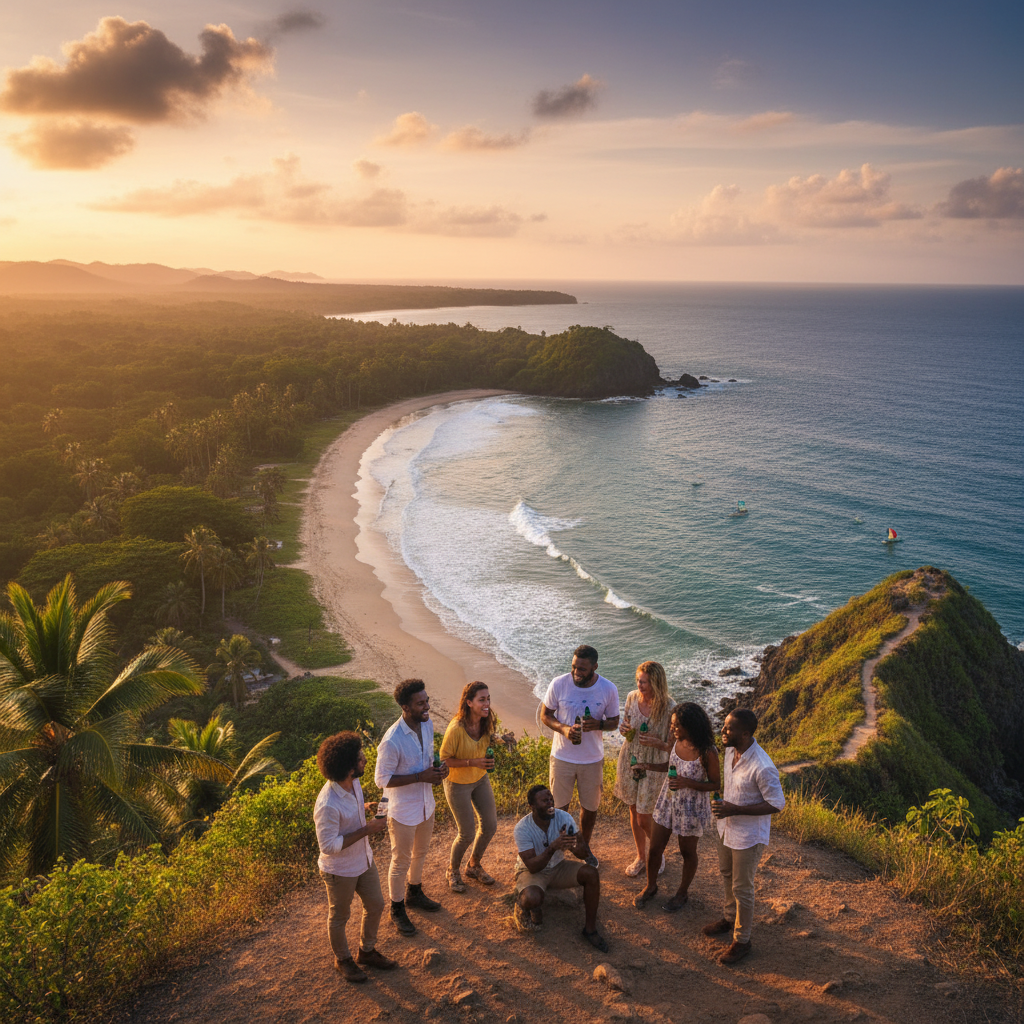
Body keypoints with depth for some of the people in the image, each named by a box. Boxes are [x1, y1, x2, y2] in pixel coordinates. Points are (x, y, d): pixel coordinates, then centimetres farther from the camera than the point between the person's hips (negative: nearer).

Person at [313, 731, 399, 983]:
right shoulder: (328, 806, -37)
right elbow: (329, 845, -30)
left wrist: (366, 808, -8)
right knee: (339, 917, 19)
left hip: (364, 860, 8)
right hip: (340, 871, -8)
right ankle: (342, 960, 45)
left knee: (375, 906, 22)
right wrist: (366, 830, -30)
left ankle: (367, 952, 47)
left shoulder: (353, 783, -11)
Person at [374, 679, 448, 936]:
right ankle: (397, 909, 35)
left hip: (426, 804, 7)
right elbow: (382, 779, -23)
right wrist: (420, 776, -27)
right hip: (403, 811, -7)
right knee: (401, 862, 13)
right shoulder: (392, 741, -32)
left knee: (420, 853, 27)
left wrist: (436, 770, -12)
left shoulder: (427, 724, -8)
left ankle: (414, 893, 51)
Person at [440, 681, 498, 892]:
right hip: (458, 784, -6)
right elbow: (445, 759, -22)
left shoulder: (486, 723, -10)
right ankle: (453, 869, 31)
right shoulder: (456, 728, -31)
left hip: (480, 779, 7)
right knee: (467, 834, 2)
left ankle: (474, 865, 37)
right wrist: (473, 762, -30)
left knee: (490, 825, 12)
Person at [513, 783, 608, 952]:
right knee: (532, 898, -37)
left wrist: (578, 848, -42)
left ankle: (590, 929, -7)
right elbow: (532, 866, -29)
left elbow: (584, 855, -17)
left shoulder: (564, 818, -17)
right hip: (532, 872, -4)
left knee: (591, 873, -21)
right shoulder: (522, 829, -25)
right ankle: (525, 905, 3)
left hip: (558, 867, 4)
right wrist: (552, 847, -44)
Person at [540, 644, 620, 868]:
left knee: (590, 807, 16)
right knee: (559, 807, 10)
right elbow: (545, 715, -3)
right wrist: (563, 729, -22)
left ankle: (585, 847, 41)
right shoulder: (558, 684, -14)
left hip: (593, 759, 1)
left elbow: (614, 722, 0)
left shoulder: (608, 689, -12)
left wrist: (598, 724, -23)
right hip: (562, 757, -1)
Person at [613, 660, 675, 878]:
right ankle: (641, 857, 38)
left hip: (654, 766, -4)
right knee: (634, 812, 17)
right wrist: (625, 729, -12)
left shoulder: (670, 708, -21)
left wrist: (657, 742, -30)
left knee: (644, 820, 3)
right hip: (630, 760, 4)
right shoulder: (632, 697, -8)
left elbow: (674, 745, -12)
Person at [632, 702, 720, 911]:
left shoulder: (707, 753, -27)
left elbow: (716, 784, -17)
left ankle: (683, 893, 42)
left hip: (691, 808, -5)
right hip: (668, 800, 5)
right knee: (654, 849, 15)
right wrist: (649, 767, -1)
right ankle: (651, 886, 41)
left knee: (688, 852, 18)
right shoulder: (677, 741, -9)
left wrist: (687, 783, -28)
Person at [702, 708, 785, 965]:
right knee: (726, 876, 27)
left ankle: (742, 941, 30)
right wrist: (722, 804, 8)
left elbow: (776, 804, -24)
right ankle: (730, 918, 51)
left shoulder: (762, 768, -34)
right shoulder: (731, 750, -9)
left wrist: (736, 809, -28)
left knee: (742, 888, 10)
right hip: (727, 828, 8)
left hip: (748, 836, -8)